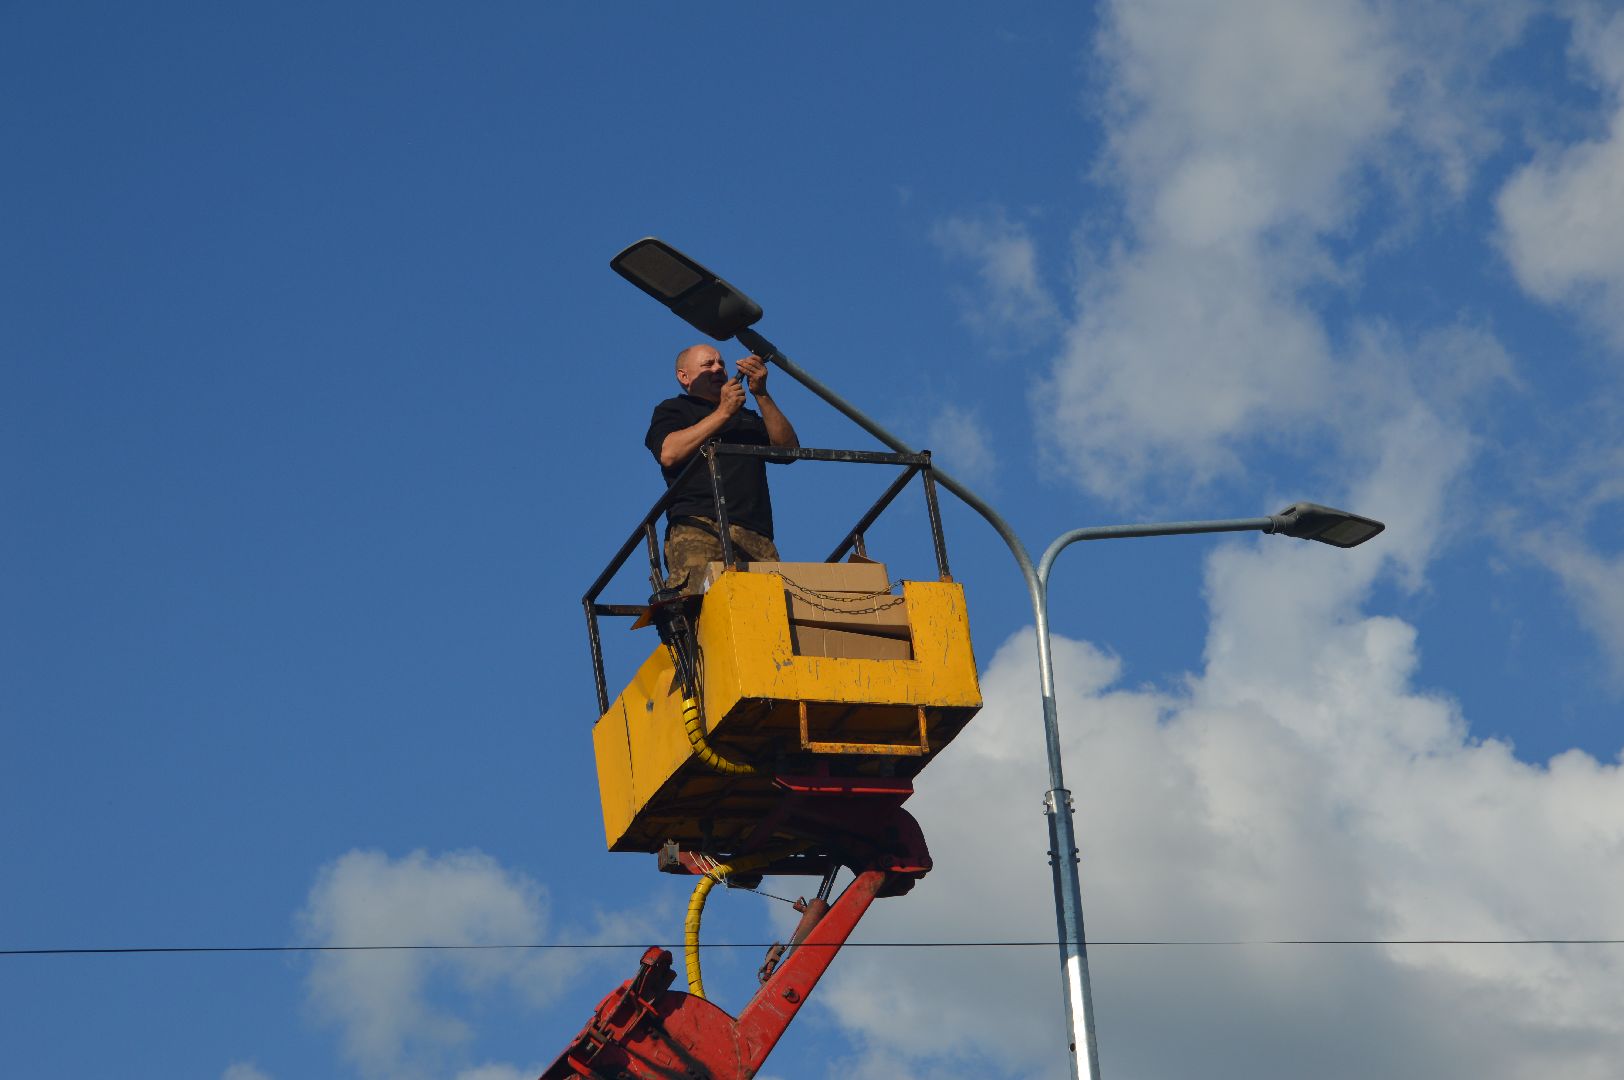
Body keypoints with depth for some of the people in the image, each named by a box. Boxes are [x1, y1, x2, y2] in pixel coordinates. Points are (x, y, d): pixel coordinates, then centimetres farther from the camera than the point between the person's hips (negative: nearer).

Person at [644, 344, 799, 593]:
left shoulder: (748, 417, 37)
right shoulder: (673, 409, 24)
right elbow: (669, 454, 1)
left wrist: (761, 395, 9)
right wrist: (723, 413, 5)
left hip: (756, 537, 4)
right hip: (698, 529, -4)